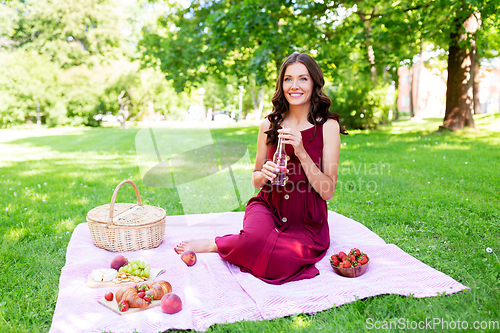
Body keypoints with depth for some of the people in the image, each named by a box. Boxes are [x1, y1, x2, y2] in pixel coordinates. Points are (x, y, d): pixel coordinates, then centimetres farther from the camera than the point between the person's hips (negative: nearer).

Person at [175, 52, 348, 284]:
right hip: (269, 208, 1)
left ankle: (215, 245, -8)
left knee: (283, 261, -32)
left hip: (307, 223, 0)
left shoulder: (328, 126, -6)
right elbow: (256, 180, 10)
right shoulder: (269, 125, 1)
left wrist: (302, 153, -21)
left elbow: (328, 192, -10)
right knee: (256, 237, -36)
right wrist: (263, 174, -14)